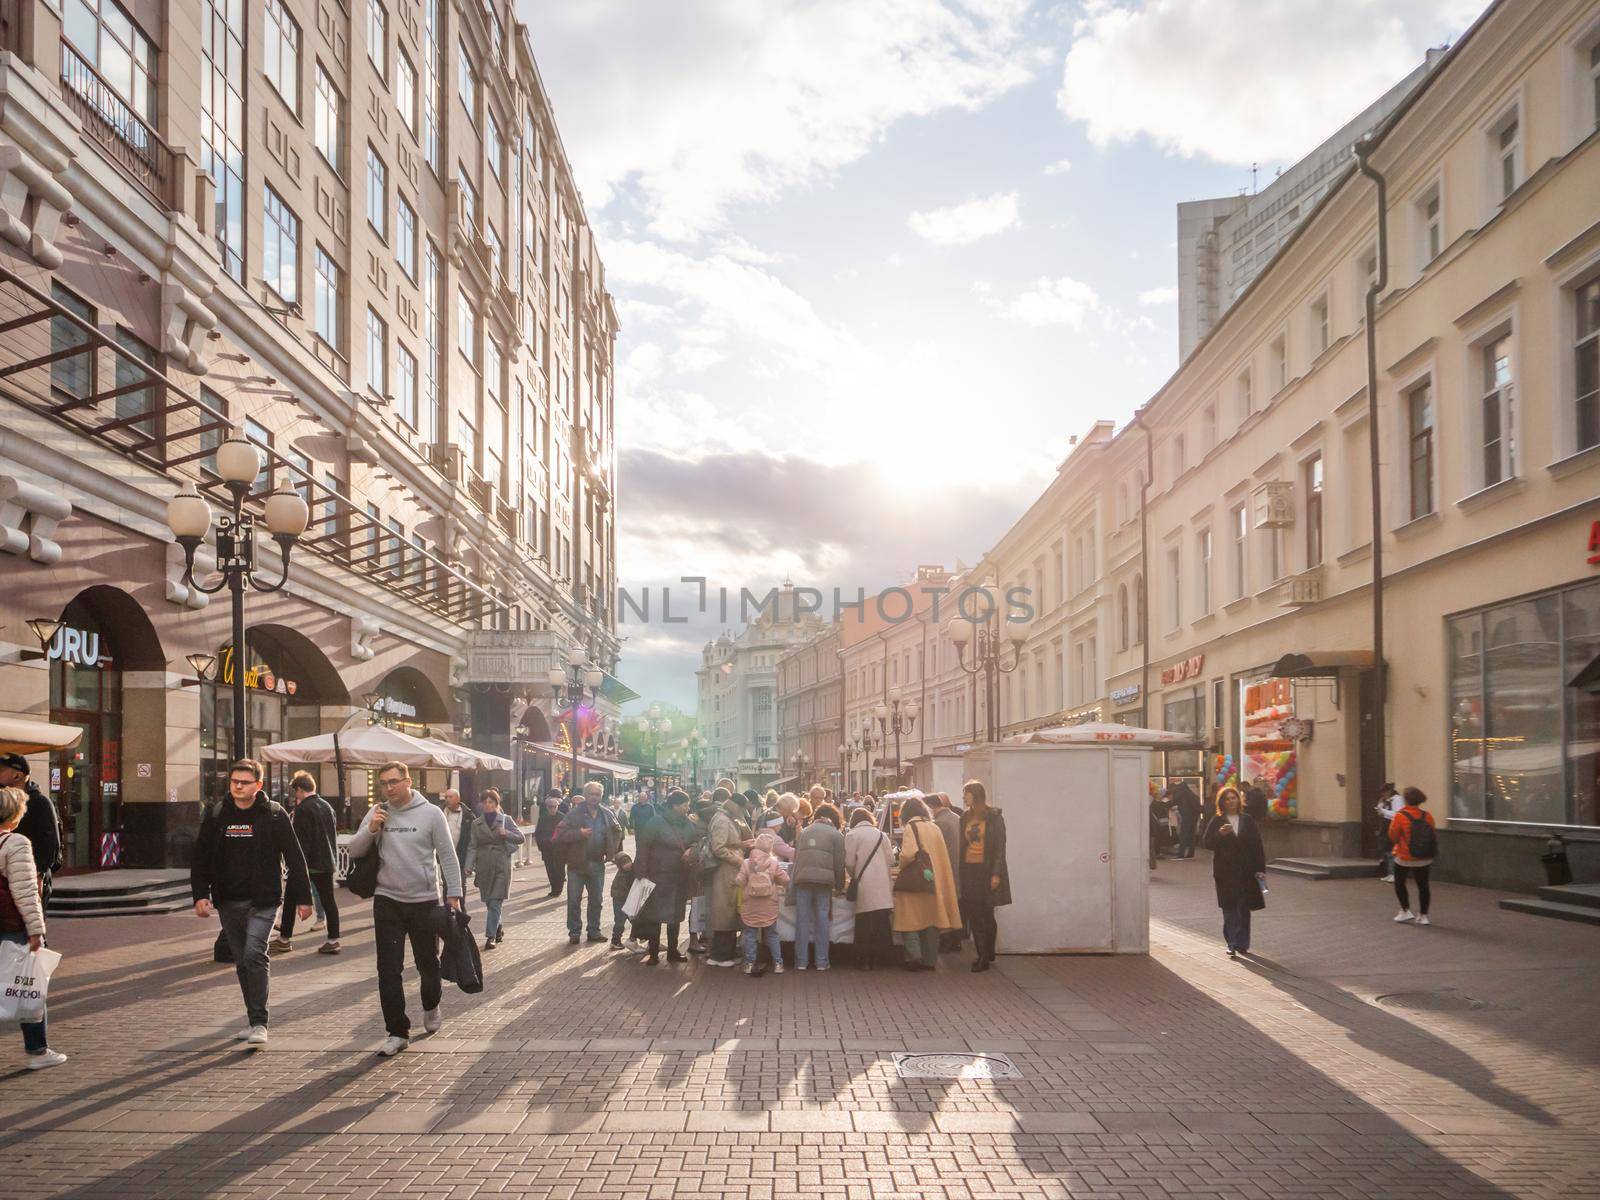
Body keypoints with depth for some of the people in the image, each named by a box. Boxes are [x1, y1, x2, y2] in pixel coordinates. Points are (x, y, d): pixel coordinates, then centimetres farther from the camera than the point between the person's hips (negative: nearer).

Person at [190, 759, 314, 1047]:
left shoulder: (274, 815, -5)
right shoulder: (216, 816, 5)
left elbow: (295, 858, -2)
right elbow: (200, 858, 9)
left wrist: (303, 898, -3)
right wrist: (200, 894, -3)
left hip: (262, 901, -4)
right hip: (228, 901, 4)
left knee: (254, 954, -17)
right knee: (242, 962, 11)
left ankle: (259, 1022, -10)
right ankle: (255, 1020, 23)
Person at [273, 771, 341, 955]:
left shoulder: (303, 809, -13)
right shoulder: (327, 806, 10)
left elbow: (301, 841, -17)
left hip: (309, 863, -7)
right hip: (328, 862, 7)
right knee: (328, 900, 7)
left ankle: (285, 939, 11)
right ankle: (333, 940, 5)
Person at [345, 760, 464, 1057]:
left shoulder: (431, 813, -4)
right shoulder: (377, 813, 4)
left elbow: (448, 856, -3)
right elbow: (354, 851, 3)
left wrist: (453, 895, -7)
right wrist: (371, 829, -15)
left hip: (425, 901, -2)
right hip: (387, 902, 2)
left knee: (428, 963, 13)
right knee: (389, 969, -2)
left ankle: (431, 1006, 42)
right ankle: (397, 1032, 5)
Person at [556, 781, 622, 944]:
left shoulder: (606, 814, 4)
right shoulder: (575, 813, -9)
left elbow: (617, 831, 21)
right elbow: (560, 833, -15)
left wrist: (612, 851, 8)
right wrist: (579, 833, -27)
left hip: (597, 864, 4)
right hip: (577, 863, -4)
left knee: (596, 900, 12)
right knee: (574, 900, 1)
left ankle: (594, 931, 24)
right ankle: (574, 932, 11)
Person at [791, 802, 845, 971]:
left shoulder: (803, 832, 20)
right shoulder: (836, 835, 8)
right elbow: (839, 864, 5)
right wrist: (839, 886, 14)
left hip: (802, 879, 3)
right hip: (824, 880, -3)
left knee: (802, 919, 5)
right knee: (822, 919, 4)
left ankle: (801, 961, 7)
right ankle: (821, 962, 5)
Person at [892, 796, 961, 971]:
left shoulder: (911, 827, -8)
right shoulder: (935, 828, 11)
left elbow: (908, 853, -20)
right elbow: (943, 856, 11)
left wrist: (901, 866, -1)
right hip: (935, 882, 6)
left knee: (911, 920, 1)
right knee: (931, 919, 10)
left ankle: (914, 955, -10)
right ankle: (930, 960, 12)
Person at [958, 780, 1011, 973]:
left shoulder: (994, 816, -4)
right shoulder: (965, 818, 12)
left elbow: (1000, 846, -7)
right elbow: (962, 846, 13)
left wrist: (996, 874, -14)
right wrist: (959, 874, 7)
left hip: (986, 870, -5)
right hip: (969, 870, 5)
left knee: (986, 915, 2)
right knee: (974, 915, 1)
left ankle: (986, 956, 12)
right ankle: (983, 955, 8)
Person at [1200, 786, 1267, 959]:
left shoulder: (1248, 820, 7)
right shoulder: (1217, 822, 2)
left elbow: (1257, 845, 6)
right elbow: (1206, 843, -4)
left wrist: (1260, 869, 0)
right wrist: (1220, 834, -22)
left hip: (1246, 871, 2)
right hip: (1225, 871, -2)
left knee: (1244, 908, 7)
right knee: (1229, 909, -5)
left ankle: (1242, 944, 16)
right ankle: (1232, 944, -5)